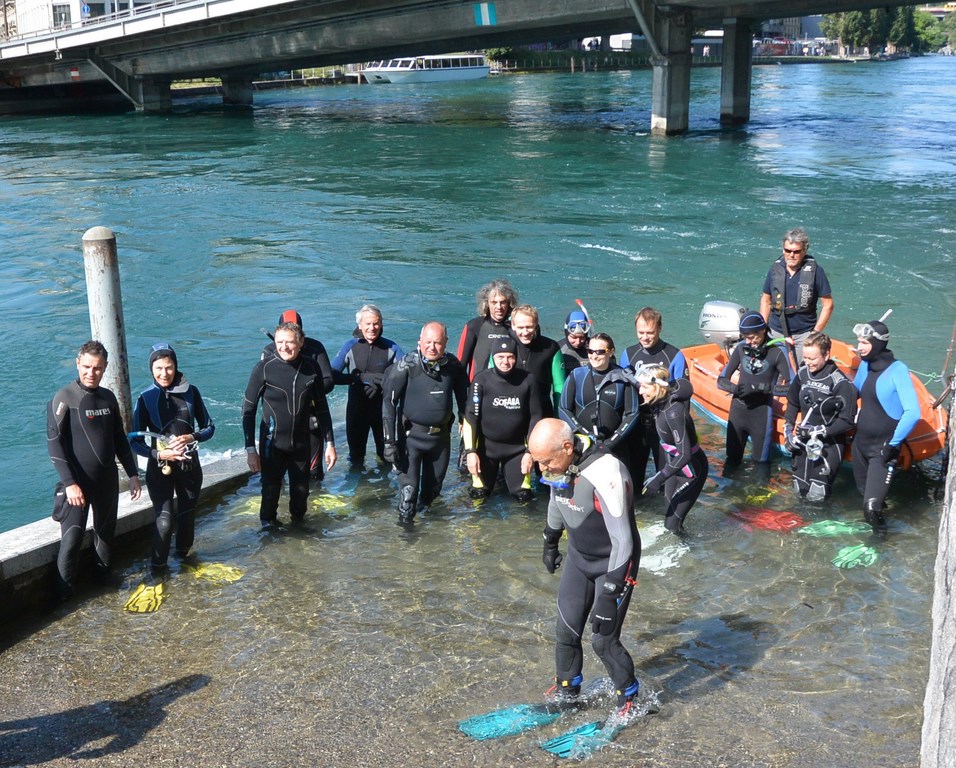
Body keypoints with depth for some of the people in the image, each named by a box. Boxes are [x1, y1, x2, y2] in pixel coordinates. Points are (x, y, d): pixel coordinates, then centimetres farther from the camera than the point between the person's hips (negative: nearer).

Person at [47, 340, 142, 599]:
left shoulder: (108, 398, 7)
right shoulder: (64, 399, -10)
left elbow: (120, 439, 15)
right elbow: (54, 444, -14)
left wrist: (133, 474, 11)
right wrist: (70, 483, -21)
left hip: (108, 480, 5)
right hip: (77, 482, -5)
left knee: (106, 532, 14)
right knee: (72, 538, -9)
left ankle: (104, 574, 32)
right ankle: (65, 593, 5)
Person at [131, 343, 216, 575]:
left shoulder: (190, 392, -3)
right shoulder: (146, 399, -7)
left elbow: (209, 427, 3)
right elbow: (135, 441, -6)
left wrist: (192, 437, -18)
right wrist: (159, 454, -22)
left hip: (189, 465, 2)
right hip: (160, 468, -2)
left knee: (187, 515, 15)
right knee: (165, 520, -9)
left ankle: (183, 556, 38)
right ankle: (157, 566, 10)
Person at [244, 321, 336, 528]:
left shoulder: (311, 369, -3)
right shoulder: (264, 369, -12)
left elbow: (322, 409, 7)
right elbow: (248, 410, -7)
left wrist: (330, 443, 5)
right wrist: (250, 449, -10)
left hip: (302, 444, 3)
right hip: (273, 445, -2)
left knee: (301, 491, 12)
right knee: (271, 491, 4)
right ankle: (268, 524, 27)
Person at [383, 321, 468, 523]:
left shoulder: (453, 365, -6)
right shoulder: (406, 366, -16)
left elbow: (463, 398, 6)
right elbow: (389, 403, -14)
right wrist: (389, 441, -15)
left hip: (441, 435, 4)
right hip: (411, 434, -4)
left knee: (434, 484, 17)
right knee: (409, 486, -9)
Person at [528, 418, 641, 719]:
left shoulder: (606, 474, -34)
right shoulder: (557, 463, -12)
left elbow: (623, 541, -29)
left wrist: (609, 595, -27)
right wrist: (550, 543, 26)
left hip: (614, 562, -6)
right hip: (578, 557, 6)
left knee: (603, 639, -3)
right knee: (566, 631, 9)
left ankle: (629, 696, 22)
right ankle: (567, 690, 32)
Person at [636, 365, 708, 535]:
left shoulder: (673, 412, -32)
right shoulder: (661, 403, -11)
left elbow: (685, 455, -36)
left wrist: (660, 478, -37)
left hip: (691, 470, -8)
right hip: (675, 465, 8)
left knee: (672, 523, -6)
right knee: (671, 513, 23)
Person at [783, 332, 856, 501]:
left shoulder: (840, 383, -20)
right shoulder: (803, 373, -2)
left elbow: (847, 421, -16)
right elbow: (793, 403, 13)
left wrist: (820, 430, -20)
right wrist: (788, 429, 4)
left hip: (829, 445, -6)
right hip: (803, 443, 6)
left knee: (815, 495, -8)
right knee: (800, 490, 15)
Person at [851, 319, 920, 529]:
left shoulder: (897, 371, -20)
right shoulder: (865, 365, 1)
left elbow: (912, 412, -25)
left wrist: (894, 444, -21)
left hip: (883, 447, -7)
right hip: (861, 441, 7)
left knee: (871, 505, -14)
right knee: (864, 491, 23)